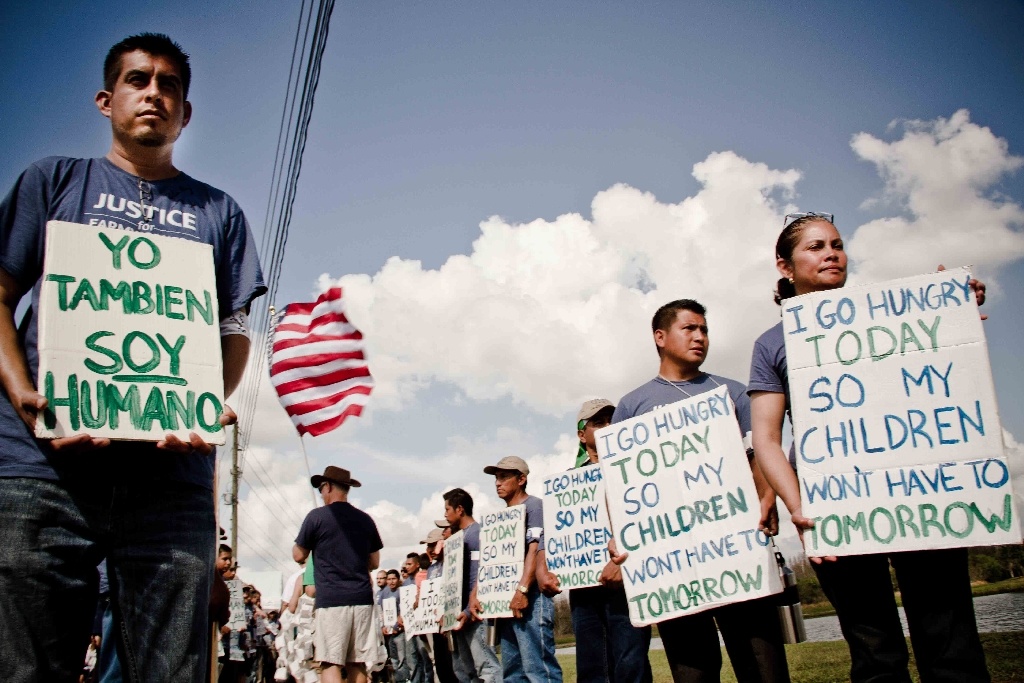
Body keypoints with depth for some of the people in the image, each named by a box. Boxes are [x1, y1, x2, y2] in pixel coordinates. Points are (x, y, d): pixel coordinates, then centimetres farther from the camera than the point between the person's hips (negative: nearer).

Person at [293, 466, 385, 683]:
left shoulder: (317, 516, -3)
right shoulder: (365, 519, 11)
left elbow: (298, 556, 5)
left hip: (330, 600, -5)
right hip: (362, 599, 5)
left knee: (330, 663, -4)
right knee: (357, 665, 9)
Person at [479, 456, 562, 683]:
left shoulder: (534, 506, -2)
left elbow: (536, 550, -14)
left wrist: (522, 590, -22)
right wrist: (476, 594, 10)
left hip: (530, 597, -9)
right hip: (505, 600, 9)